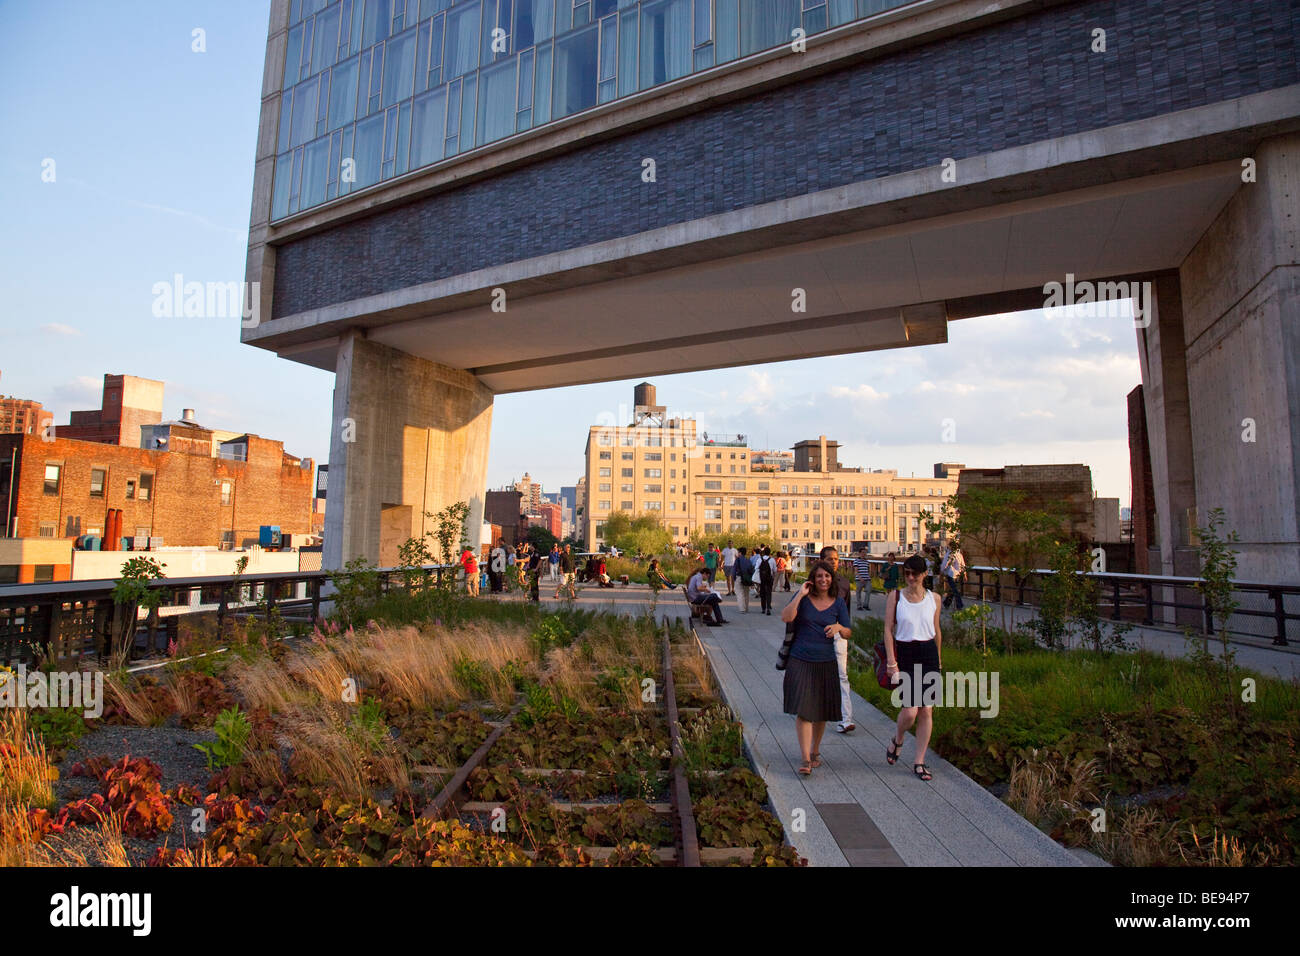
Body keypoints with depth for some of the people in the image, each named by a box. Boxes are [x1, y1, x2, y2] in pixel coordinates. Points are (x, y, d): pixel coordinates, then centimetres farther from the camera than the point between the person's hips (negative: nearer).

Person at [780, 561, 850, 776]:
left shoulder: (838, 603, 5)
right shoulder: (803, 598, -1)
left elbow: (848, 633, 6)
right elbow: (786, 617, -15)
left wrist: (839, 627, -16)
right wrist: (800, 595, -17)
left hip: (826, 663, 2)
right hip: (800, 662, -2)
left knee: (821, 712, 12)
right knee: (803, 710, -9)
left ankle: (815, 752, 32)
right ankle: (805, 759, -5)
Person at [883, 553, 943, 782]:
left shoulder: (933, 598, 5)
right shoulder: (895, 596, -3)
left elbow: (936, 630, 16)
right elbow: (888, 629, -4)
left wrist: (938, 659, 21)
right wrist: (891, 661, -9)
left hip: (929, 654, 3)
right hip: (905, 654, -3)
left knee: (927, 710, 3)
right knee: (910, 710, -8)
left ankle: (919, 762, 16)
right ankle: (897, 741, 25)